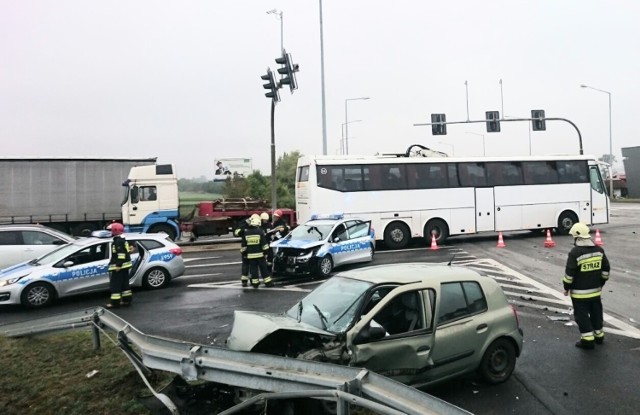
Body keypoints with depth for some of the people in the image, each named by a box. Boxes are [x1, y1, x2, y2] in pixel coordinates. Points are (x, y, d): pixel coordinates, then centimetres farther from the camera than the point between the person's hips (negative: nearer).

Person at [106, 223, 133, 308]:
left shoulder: (118, 241, -16)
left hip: (118, 267, -10)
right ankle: (127, 300, 20)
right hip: (124, 266, 10)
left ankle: (115, 302, -2)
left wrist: (118, 265, -25)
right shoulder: (122, 240, 16)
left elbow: (121, 254, -24)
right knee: (124, 284, 15)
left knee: (115, 285, -5)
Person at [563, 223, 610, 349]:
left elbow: (569, 273, -17)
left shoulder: (575, 252, -19)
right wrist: (601, 283, 21)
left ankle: (588, 339, 3)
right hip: (595, 290, 7)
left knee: (582, 315, 2)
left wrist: (566, 287, -4)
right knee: (596, 312, 19)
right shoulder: (599, 250, 2)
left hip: (580, 292, -7)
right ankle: (599, 335, 32)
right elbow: (606, 269, 9)